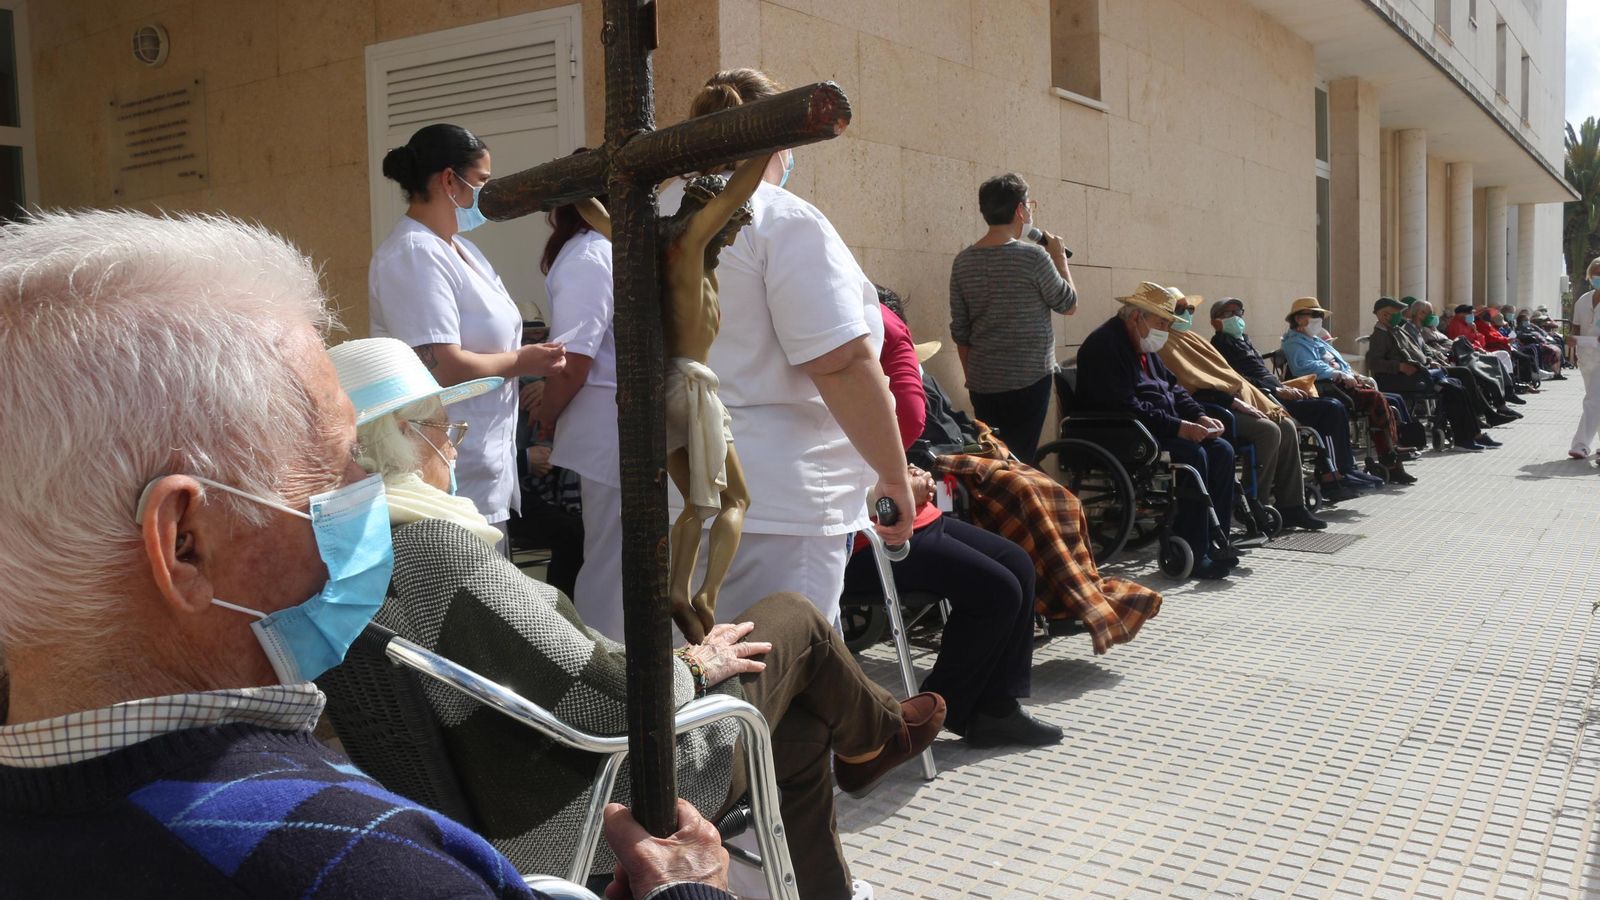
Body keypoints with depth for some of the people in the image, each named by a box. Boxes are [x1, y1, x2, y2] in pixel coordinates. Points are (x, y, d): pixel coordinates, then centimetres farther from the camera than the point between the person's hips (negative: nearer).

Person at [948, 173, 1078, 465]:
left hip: (982, 383, 5)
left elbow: (959, 332, 8)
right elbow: (1068, 305, 1)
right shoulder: (1033, 256, -12)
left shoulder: (962, 262, 4)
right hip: (1028, 379, -5)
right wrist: (1060, 257, 14)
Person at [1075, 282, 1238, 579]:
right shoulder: (1104, 345, -15)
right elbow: (1126, 407, -24)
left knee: (1222, 450, -4)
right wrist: (1179, 427, -24)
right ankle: (1190, 556, -23)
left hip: (1160, 430, 10)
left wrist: (1200, 417, 3)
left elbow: (1173, 387, 22)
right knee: (1192, 455, -27)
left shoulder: (1145, 347, 17)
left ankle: (1215, 542, -3)